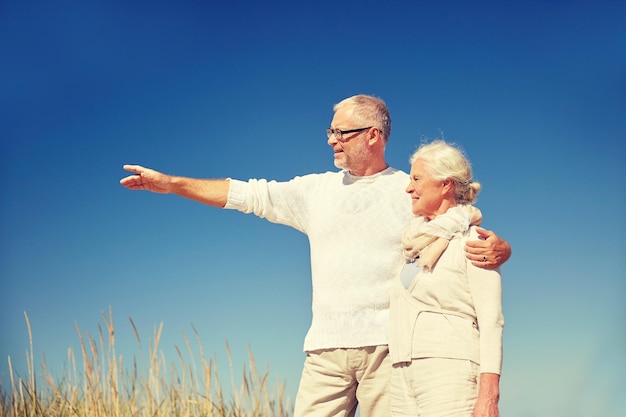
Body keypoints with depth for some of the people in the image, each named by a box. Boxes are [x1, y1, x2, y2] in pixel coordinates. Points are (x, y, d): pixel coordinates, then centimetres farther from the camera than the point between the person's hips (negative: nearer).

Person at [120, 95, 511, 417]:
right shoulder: (317, 189, 16)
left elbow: (474, 237, 1)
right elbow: (248, 195, 14)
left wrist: (497, 248, -23)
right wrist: (170, 183, 10)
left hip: (388, 345, -3)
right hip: (327, 347, 3)